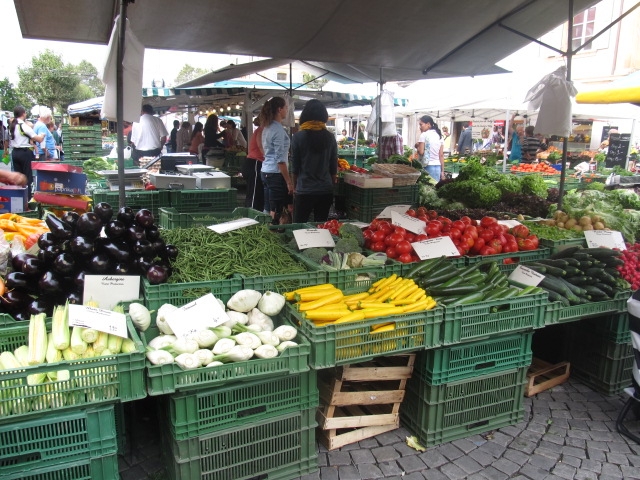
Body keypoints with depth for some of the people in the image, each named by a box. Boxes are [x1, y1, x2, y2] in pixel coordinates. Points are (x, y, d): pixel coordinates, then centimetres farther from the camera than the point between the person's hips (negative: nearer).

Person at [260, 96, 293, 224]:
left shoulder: (268, 127, 13)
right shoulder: (278, 129, -15)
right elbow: (280, 159, -19)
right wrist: (289, 182, -18)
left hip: (266, 171, 9)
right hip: (276, 173, -9)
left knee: (272, 210, 14)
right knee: (276, 212, -4)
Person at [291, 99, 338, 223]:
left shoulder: (298, 137, -7)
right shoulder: (330, 137, 0)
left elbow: (294, 168, -2)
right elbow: (334, 168, 6)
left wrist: (294, 187, 11)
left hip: (304, 190, -3)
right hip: (326, 190, 3)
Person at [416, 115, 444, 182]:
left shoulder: (424, 135, -6)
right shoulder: (439, 135, 12)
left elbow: (421, 152, -13)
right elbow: (441, 155, 11)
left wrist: (417, 146, 8)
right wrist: (442, 171, 13)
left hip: (428, 166, -6)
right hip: (438, 166, 6)